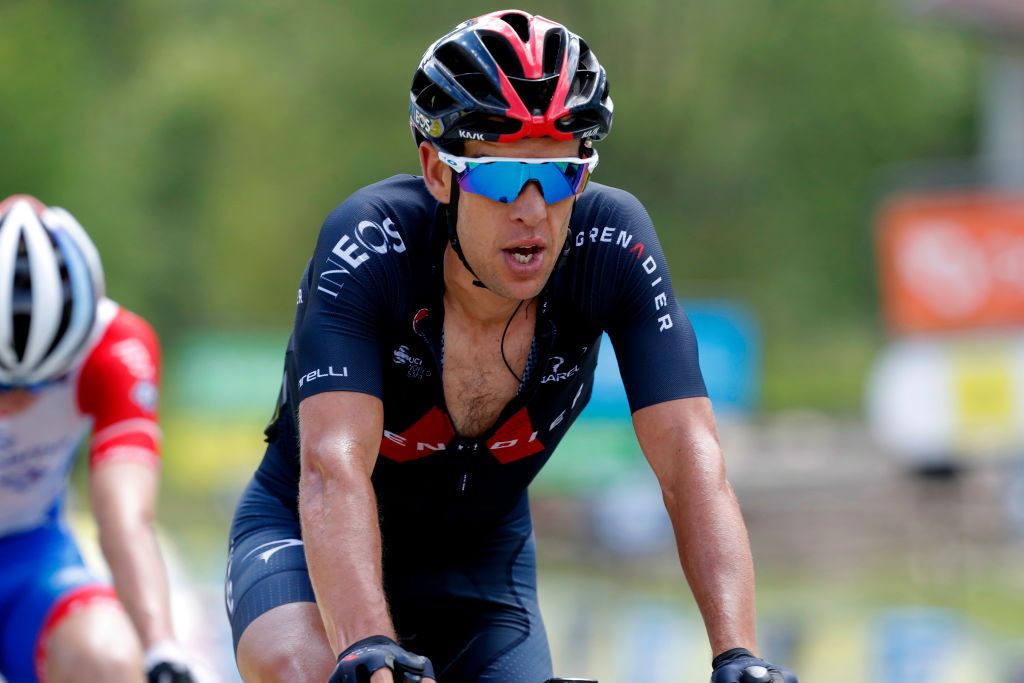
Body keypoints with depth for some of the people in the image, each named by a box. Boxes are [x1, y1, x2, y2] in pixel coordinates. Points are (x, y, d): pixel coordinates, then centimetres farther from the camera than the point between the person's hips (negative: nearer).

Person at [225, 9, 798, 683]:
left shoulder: (611, 243, -22)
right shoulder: (370, 243, -29)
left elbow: (691, 462, -27)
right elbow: (333, 468, -41)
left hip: (481, 559, 4)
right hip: (310, 537, -3)